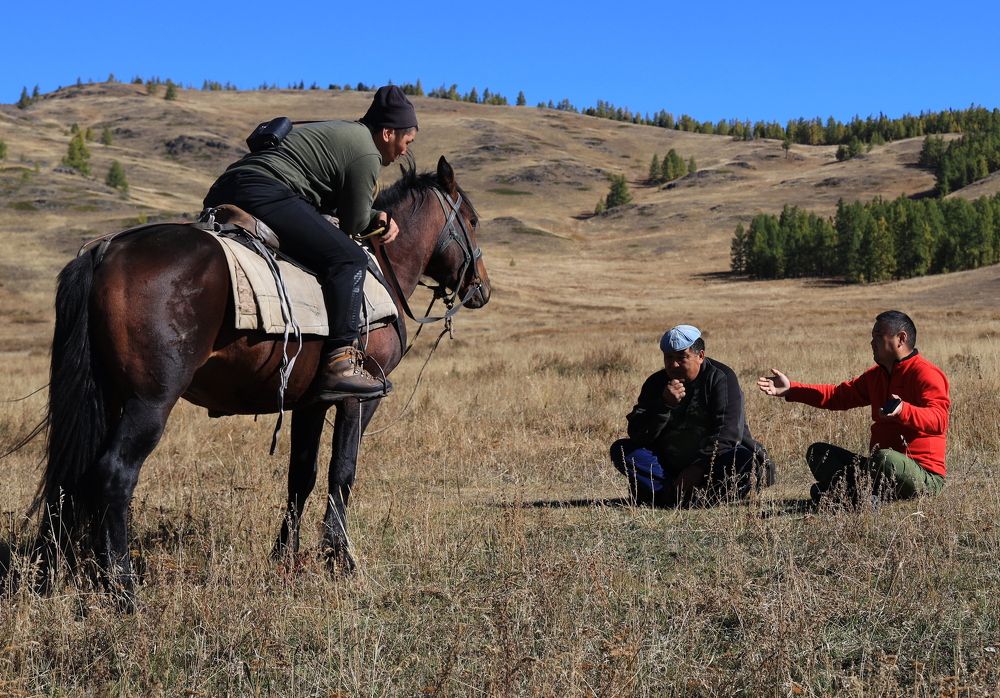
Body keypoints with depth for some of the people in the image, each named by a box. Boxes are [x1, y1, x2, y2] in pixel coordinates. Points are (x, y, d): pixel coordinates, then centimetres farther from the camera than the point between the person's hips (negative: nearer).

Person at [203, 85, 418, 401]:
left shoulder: (341, 132, 28)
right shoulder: (366, 154, -3)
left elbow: (343, 205, 36)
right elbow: (354, 223, 1)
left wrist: (379, 218, 20)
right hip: (264, 194, -11)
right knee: (348, 258, -16)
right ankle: (340, 362, -27)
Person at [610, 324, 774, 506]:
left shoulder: (721, 377, -9)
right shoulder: (656, 383, 2)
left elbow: (727, 432, -19)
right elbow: (637, 434, -8)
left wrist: (698, 467, -27)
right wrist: (664, 405, -23)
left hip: (713, 461, -4)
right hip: (669, 462, 4)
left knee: (748, 462, -34)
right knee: (620, 450, -14)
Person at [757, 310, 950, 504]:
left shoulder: (926, 374, -10)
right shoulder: (876, 375, 18)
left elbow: (939, 419, -26)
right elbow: (840, 395, 18)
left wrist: (903, 410, -47)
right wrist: (790, 389, 11)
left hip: (925, 475, -9)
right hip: (879, 467, 9)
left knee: (885, 458, -40)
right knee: (818, 452, 5)